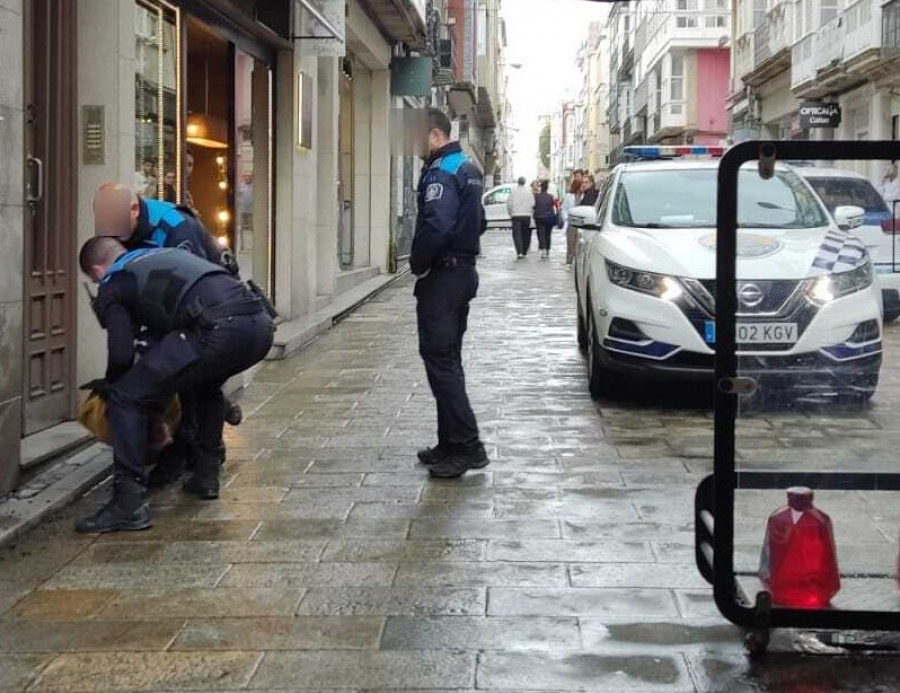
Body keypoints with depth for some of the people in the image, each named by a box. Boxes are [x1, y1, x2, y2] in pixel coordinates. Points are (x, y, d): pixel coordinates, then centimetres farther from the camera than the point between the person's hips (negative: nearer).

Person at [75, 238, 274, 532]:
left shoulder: (112, 285, 16)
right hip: (260, 324, 8)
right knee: (206, 384, 38)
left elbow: (121, 355, 7)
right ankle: (206, 476, 36)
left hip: (218, 330, -8)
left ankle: (129, 503, -1)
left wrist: (108, 387, 28)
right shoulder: (165, 254, 37)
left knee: (126, 398, 3)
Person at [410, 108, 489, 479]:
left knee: (440, 359, -9)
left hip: (443, 277, -10)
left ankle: (466, 447, -11)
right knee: (448, 359, 14)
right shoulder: (468, 169, 16)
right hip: (464, 270, 10)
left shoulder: (440, 171, -16)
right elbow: (478, 223, 23)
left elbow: (435, 225, -27)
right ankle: (451, 444, 19)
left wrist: (418, 263, -13)